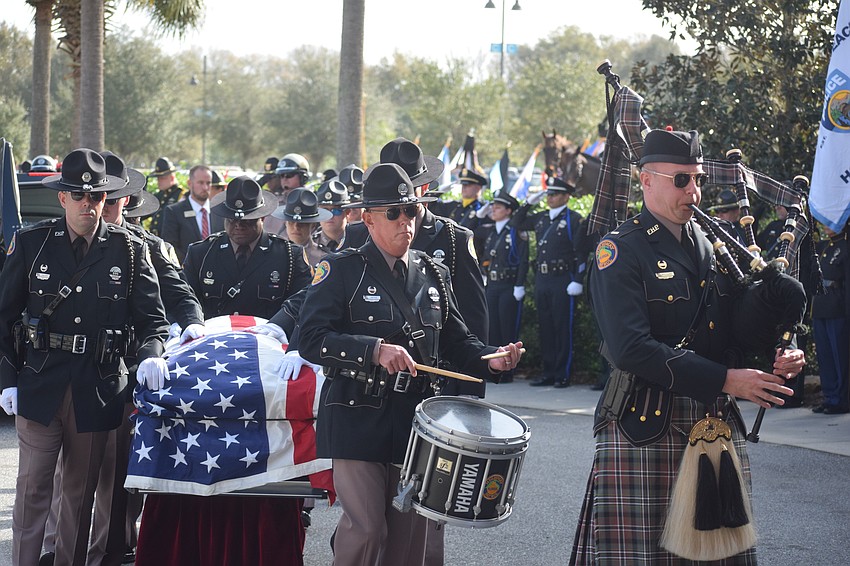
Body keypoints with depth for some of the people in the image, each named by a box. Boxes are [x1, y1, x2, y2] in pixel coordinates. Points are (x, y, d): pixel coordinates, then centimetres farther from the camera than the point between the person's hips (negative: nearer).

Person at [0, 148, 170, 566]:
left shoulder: (130, 250, 3)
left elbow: (151, 317, 3)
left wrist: (151, 354, -18)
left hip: (98, 389, 1)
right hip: (39, 386, -1)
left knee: (82, 491, 10)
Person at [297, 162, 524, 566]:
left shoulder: (433, 274, 13)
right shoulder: (342, 270, -3)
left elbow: (455, 339, 18)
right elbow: (311, 339, -13)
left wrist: (489, 359, -4)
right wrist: (376, 350, -25)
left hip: (413, 421, 5)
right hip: (358, 420, -5)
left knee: (410, 532, 7)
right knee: (365, 528, -10)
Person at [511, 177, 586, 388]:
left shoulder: (574, 219, -4)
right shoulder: (541, 218, 15)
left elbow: (580, 253, -9)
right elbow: (516, 223, 26)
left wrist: (577, 281, -16)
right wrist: (529, 203, 13)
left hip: (562, 281, -7)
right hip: (541, 280, 7)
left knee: (563, 329, -2)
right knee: (545, 328, 9)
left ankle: (563, 375, 2)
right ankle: (548, 373, 15)